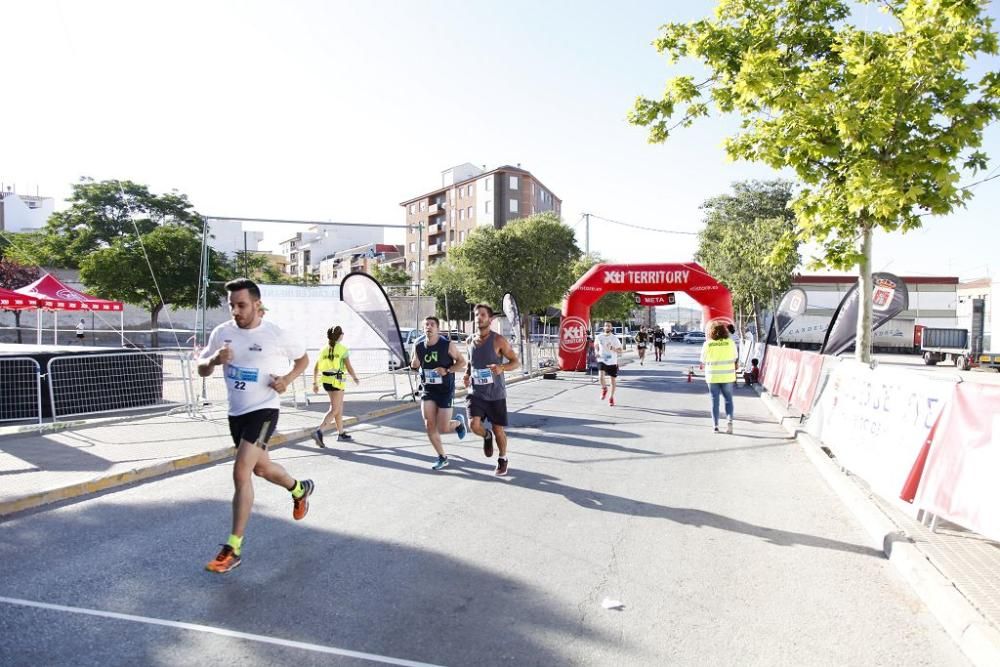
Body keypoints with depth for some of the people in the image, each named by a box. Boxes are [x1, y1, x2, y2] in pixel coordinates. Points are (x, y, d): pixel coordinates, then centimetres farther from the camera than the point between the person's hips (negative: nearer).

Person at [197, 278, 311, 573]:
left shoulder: (276, 334, -12)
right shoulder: (222, 332, -1)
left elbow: (303, 358, 4)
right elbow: (201, 369, 7)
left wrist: (288, 379, -14)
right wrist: (214, 360, -16)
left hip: (263, 410, -6)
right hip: (236, 412, 6)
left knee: (241, 472, -16)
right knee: (261, 467, 21)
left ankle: (233, 548, -5)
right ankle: (300, 488, 51)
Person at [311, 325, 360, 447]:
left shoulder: (324, 349, 8)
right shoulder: (343, 349, -7)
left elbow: (316, 368, 7)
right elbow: (349, 368, -9)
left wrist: (315, 383, 13)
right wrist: (355, 378, 8)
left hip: (326, 381, 7)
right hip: (337, 381, -7)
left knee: (340, 407, 19)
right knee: (334, 410, -6)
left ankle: (341, 434, 26)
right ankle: (319, 432, -23)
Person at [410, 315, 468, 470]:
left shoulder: (448, 345, -10)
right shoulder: (418, 347, 1)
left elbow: (462, 362, -5)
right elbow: (414, 366, 14)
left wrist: (447, 370, -20)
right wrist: (414, 362, -10)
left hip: (445, 390, -4)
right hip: (428, 390, 4)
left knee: (442, 428, -4)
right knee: (429, 426, -4)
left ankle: (459, 422, 32)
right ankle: (442, 458, 15)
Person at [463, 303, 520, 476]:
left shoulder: (498, 341, -11)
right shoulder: (471, 340, 4)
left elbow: (516, 362, -8)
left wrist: (501, 367, -28)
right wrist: (467, 375, 0)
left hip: (495, 393, -3)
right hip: (476, 392, 3)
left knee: (498, 429, 6)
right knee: (474, 425, -15)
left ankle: (502, 459, 32)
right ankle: (487, 436, 22)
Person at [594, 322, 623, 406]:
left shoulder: (614, 338, -8)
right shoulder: (599, 337, -3)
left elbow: (620, 350, -6)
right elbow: (596, 345, 17)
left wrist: (613, 348, -25)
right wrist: (597, 352, -2)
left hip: (612, 362, 0)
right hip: (602, 360, 0)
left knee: (613, 380, 10)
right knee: (601, 376, -24)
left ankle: (612, 397, 31)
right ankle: (604, 389, 9)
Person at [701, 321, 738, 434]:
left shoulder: (707, 344, -6)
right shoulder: (730, 342, -5)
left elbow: (703, 360, 1)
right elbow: (734, 359, 2)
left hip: (712, 376, 0)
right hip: (727, 376, 0)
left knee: (714, 401, 8)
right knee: (728, 399, 13)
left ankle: (715, 426, 7)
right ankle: (729, 421, -5)